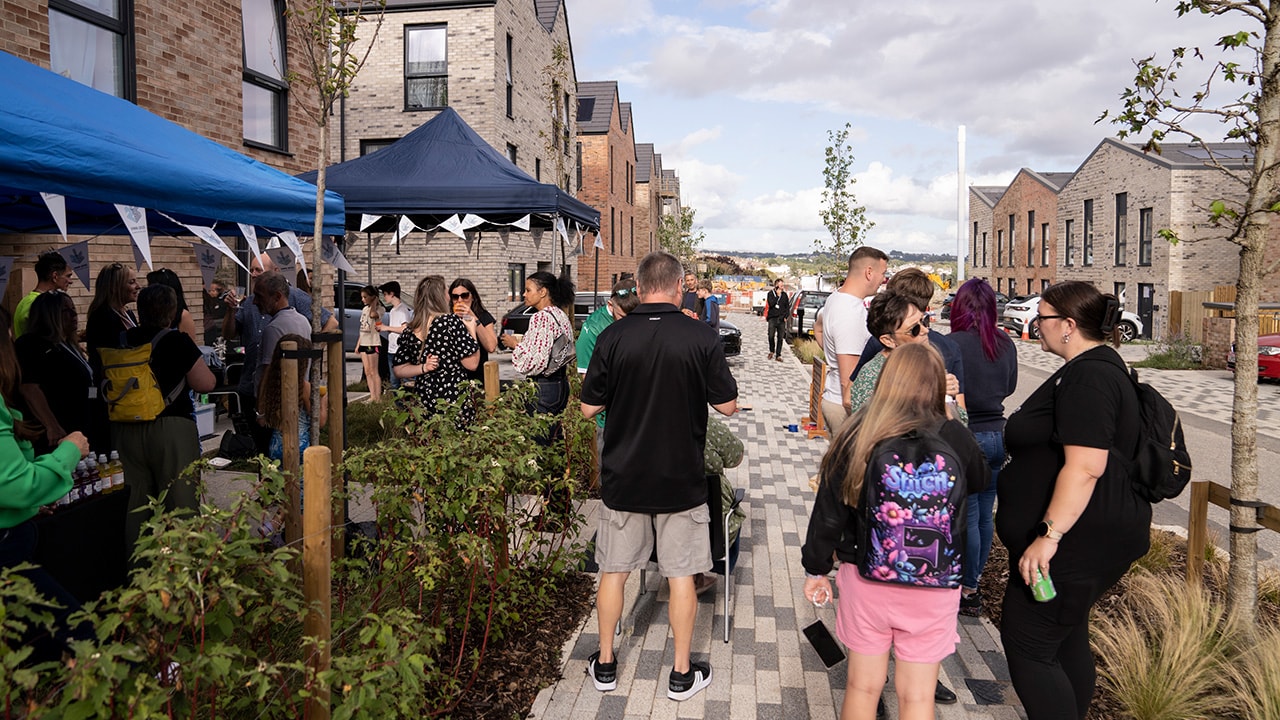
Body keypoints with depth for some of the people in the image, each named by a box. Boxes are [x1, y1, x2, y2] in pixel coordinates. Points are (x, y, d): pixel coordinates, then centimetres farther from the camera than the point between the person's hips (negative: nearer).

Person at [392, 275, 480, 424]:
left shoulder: (410, 331, 7)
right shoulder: (451, 321, -10)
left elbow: (398, 369, 12)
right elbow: (472, 364, -10)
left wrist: (424, 368, 1)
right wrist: (471, 329, 1)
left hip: (423, 401, 6)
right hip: (453, 399, -6)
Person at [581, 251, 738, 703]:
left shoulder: (612, 337, -10)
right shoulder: (701, 338, -12)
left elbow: (588, 409, -4)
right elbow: (727, 406, -6)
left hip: (623, 478, 1)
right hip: (681, 479, -1)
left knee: (613, 571, 16)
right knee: (681, 575, 12)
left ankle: (605, 664, 29)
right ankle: (682, 674, 24)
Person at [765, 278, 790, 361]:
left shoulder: (785, 295, 11)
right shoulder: (771, 293, 3)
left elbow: (788, 306, 14)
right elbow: (771, 304, -12)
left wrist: (786, 316, 2)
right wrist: (777, 295, -11)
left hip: (782, 319, 2)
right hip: (772, 318, -2)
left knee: (780, 338, 1)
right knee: (771, 336, -10)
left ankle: (778, 355, 6)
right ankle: (771, 351, 14)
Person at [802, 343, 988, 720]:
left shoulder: (855, 434, -12)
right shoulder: (954, 437, -13)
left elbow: (828, 511, -5)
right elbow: (979, 481, 10)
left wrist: (815, 569, 8)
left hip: (864, 576, 1)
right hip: (933, 586, 0)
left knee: (862, 686, 18)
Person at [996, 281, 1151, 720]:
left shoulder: (1088, 378, -21)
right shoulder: (1099, 367, 14)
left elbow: (1085, 467, -29)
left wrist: (1048, 535, -28)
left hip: (1076, 546, -11)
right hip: (1083, 541, 11)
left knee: (1027, 645, -4)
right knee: (1067, 639, 20)